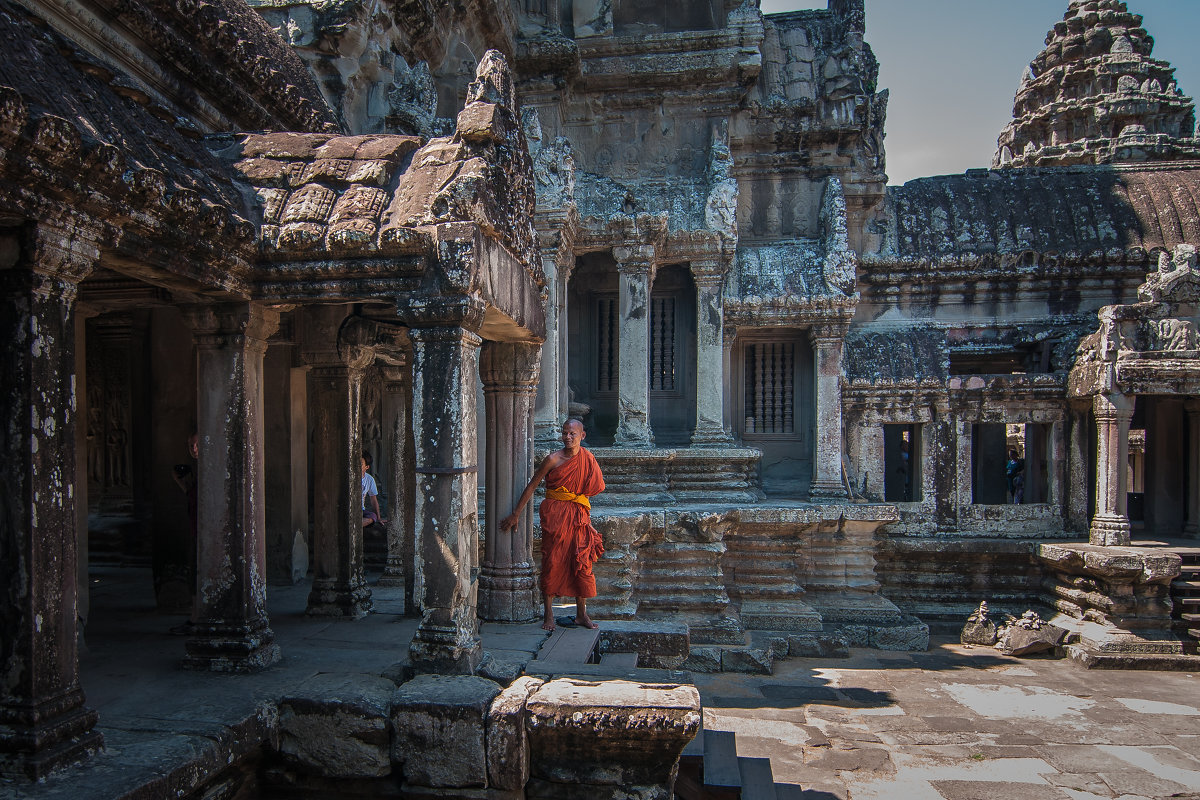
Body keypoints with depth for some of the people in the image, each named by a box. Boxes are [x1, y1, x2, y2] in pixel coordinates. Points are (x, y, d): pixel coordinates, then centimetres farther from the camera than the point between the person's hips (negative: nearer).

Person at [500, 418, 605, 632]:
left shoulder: (588, 459, 4)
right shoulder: (553, 459, -7)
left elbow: (594, 488, 15)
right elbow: (532, 486, -3)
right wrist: (515, 514, -4)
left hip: (578, 516, 3)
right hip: (554, 515, -3)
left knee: (582, 562, 3)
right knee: (552, 561, -1)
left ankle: (581, 614, 15)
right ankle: (548, 615, 11)